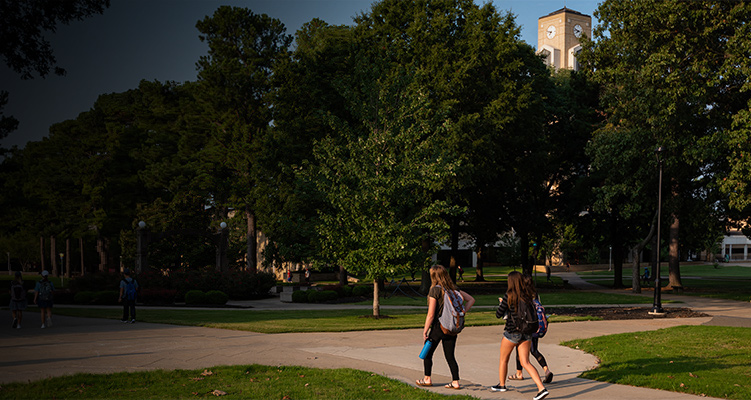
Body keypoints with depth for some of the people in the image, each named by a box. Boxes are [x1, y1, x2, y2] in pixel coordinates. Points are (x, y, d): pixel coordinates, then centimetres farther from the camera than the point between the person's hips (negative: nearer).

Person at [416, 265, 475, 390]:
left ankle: (427, 379, 21)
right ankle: (455, 382, 9)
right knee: (450, 356, 12)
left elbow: (431, 314, -16)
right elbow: (471, 299, 7)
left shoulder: (435, 290, -14)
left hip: (438, 327, -5)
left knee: (427, 353, 14)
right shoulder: (453, 288, 4)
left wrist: (425, 331, -8)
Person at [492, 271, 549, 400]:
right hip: (527, 332, 5)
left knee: (503, 359, 18)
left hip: (512, 332, -5)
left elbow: (498, 314, -10)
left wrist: (501, 304, 10)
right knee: (525, 362, 7)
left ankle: (501, 385, 34)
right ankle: (541, 388, -7)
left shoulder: (510, 295, -14)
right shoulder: (528, 294, 1)